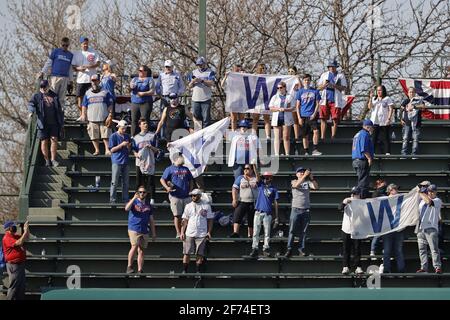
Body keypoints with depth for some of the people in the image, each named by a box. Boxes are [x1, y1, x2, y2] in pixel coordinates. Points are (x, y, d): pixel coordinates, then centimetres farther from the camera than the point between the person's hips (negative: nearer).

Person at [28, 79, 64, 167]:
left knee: (54, 140, -7)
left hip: (54, 123, 2)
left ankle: (53, 159, -3)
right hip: (43, 123, -2)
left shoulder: (54, 96, 15)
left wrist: (61, 123, 14)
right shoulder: (37, 96, 8)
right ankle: (47, 160, 7)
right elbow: (31, 104, -7)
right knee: (44, 142, 0)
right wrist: (31, 111, -29)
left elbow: (59, 110, 18)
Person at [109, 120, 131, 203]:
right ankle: (112, 199, -3)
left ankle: (125, 199, 11)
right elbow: (112, 149, -7)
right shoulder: (113, 136, -2)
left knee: (126, 182, 6)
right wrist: (122, 145, -15)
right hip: (117, 161, -5)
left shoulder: (127, 137, 14)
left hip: (125, 162, 5)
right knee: (115, 182, -6)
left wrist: (128, 146, -4)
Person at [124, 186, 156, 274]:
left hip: (144, 231, 4)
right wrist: (134, 198, -24)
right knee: (135, 246, -20)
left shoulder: (148, 205, 16)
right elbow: (127, 208, -17)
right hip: (134, 229, -4)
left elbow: (151, 220, 19)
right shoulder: (133, 202, 5)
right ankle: (129, 266, -13)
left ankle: (140, 271, 4)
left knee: (141, 250, 3)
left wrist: (154, 233, 15)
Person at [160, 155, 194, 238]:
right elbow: (162, 179, 0)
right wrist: (167, 187, -18)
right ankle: (178, 233, 3)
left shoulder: (186, 169, 19)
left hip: (186, 196, 4)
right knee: (177, 215, -3)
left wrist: (190, 189, 9)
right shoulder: (170, 169, 5)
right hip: (175, 196, -4)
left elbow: (191, 180, 26)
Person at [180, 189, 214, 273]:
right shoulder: (188, 206, 10)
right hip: (189, 234, 2)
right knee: (187, 253, -2)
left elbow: (210, 220, 6)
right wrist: (182, 232, 2)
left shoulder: (206, 206, 5)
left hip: (202, 235, -2)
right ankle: (184, 271, 2)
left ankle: (198, 271, 4)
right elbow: (185, 221, 11)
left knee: (200, 254, -2)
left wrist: (209, 232, -3)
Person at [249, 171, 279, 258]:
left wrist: (276, 216, 2)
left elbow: (275, 203, 5)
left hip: (268, 213, -1)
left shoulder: (273, 189, 6)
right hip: (258, 212, 1)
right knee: (256, 232, -1)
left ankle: (266, 249, 5)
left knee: (267, 233, 1)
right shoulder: (261, 185, 9)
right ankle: (254, 249, 0)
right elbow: (257, 175, -3)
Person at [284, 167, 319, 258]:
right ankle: (289, 250, -1)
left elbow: (316, 187, -7)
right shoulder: (294, 182, 4)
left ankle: (301, 249, 13)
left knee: (303, 231, 6)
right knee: (292, 231, -2)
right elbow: (296, 185, -19)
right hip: (296, 209, -2)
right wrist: (305, 176, -26)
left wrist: (312, 178, -20)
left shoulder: (308, 182, 8)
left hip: (306, 210, 2)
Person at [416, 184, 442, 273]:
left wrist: (421, 193, -7)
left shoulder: (438, 201, 3)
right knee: (422, 249, 4)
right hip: (420, 228, 6)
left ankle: (437, 267, -17)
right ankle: (424, 267, 6)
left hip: (431, 228, -6)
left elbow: (429, 201, -17)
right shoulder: (422, 201, 23)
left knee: (434, 248, -13)